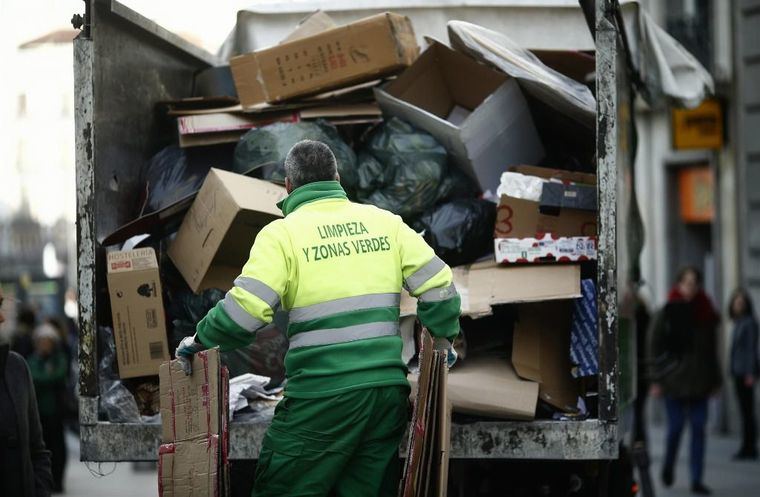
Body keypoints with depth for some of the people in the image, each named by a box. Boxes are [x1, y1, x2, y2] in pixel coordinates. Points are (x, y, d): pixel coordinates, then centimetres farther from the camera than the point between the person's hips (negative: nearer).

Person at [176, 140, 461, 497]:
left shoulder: (282, 233, -3)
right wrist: (444, 337, 25)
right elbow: (437, 281, 8)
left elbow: (246, 308, -13)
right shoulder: (384, 222, 11)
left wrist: (200, 340, 3)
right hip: (388, 388, 5)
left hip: (323, 394, -5)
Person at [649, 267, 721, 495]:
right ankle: (668, 466, 27)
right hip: (674, 380, -3)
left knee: (698, 429, -1)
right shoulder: (667, 313, -2)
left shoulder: (705, 314, 7)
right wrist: (658, 379, -7)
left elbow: (712, 349, 12)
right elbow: (655, 347, -2)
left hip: (698, 380, 3)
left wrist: (714, 379, 9)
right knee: (675, 427, 1)